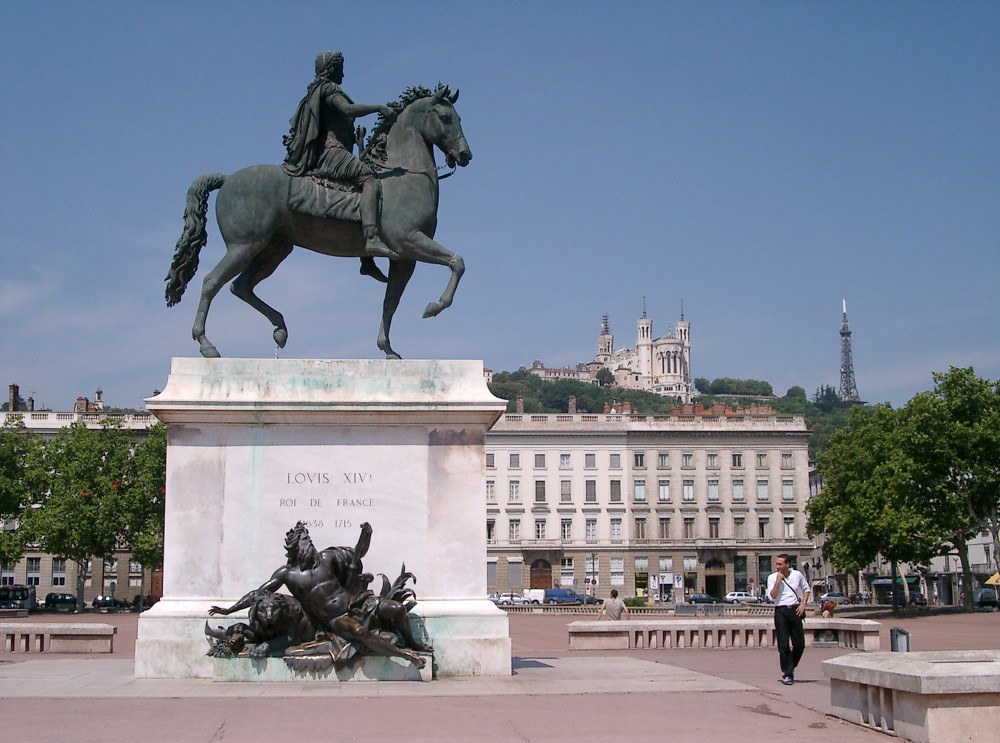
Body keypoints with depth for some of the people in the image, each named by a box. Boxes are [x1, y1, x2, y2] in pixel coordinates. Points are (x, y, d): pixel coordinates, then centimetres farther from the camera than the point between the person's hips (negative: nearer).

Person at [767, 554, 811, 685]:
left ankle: (791, 668, 27)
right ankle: (787, 674, 2)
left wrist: (803, 603, 5)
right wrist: (778, 581, -16)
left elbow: (806, 589, 20)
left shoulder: (797, 575, 5)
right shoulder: (772, 577, -1)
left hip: (795, 610, 2)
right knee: (783, 645, -5)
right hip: (780, 611, -2)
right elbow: (772, 596, -11)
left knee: (800, 644, 4)